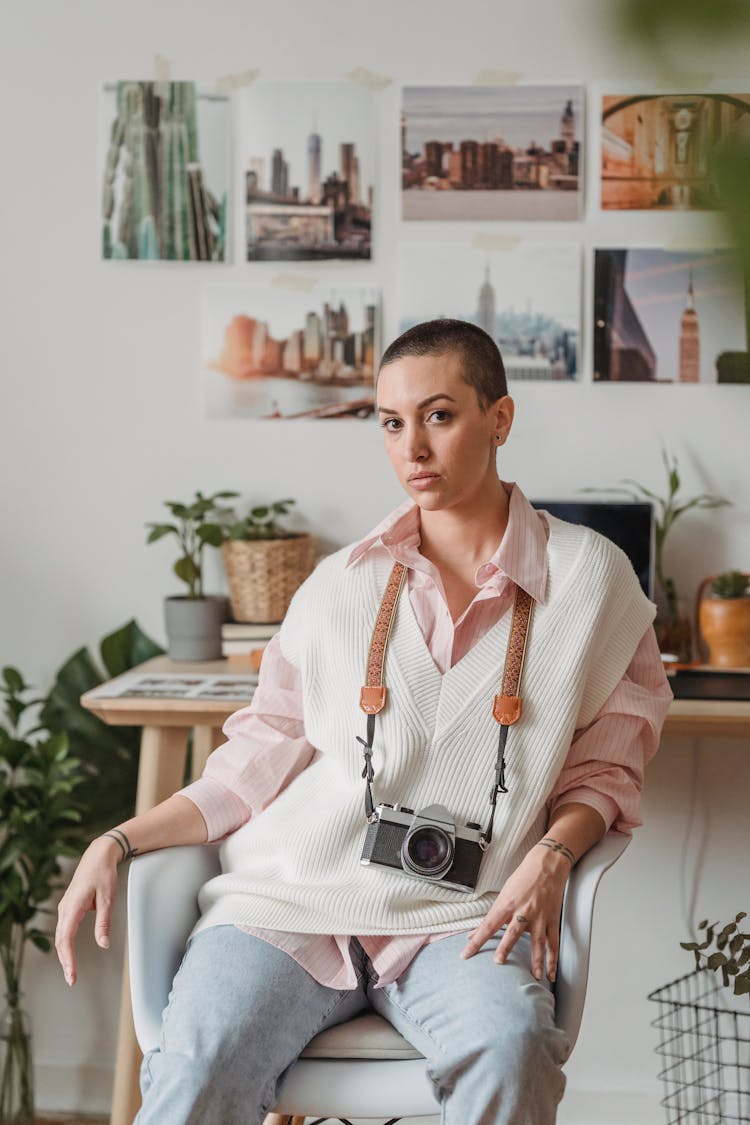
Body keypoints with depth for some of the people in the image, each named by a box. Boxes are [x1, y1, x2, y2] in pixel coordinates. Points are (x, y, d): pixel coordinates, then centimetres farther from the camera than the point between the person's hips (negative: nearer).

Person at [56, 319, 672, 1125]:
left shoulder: (589, 577, 8)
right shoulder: (339, 587, 13)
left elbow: (603, 764, 13)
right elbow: (259, 762, 16)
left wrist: (550, 855, -8)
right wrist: (119, 843, 6)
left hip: (457, 915, -1)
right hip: (295, 893, 1)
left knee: (508, 1047, -35)